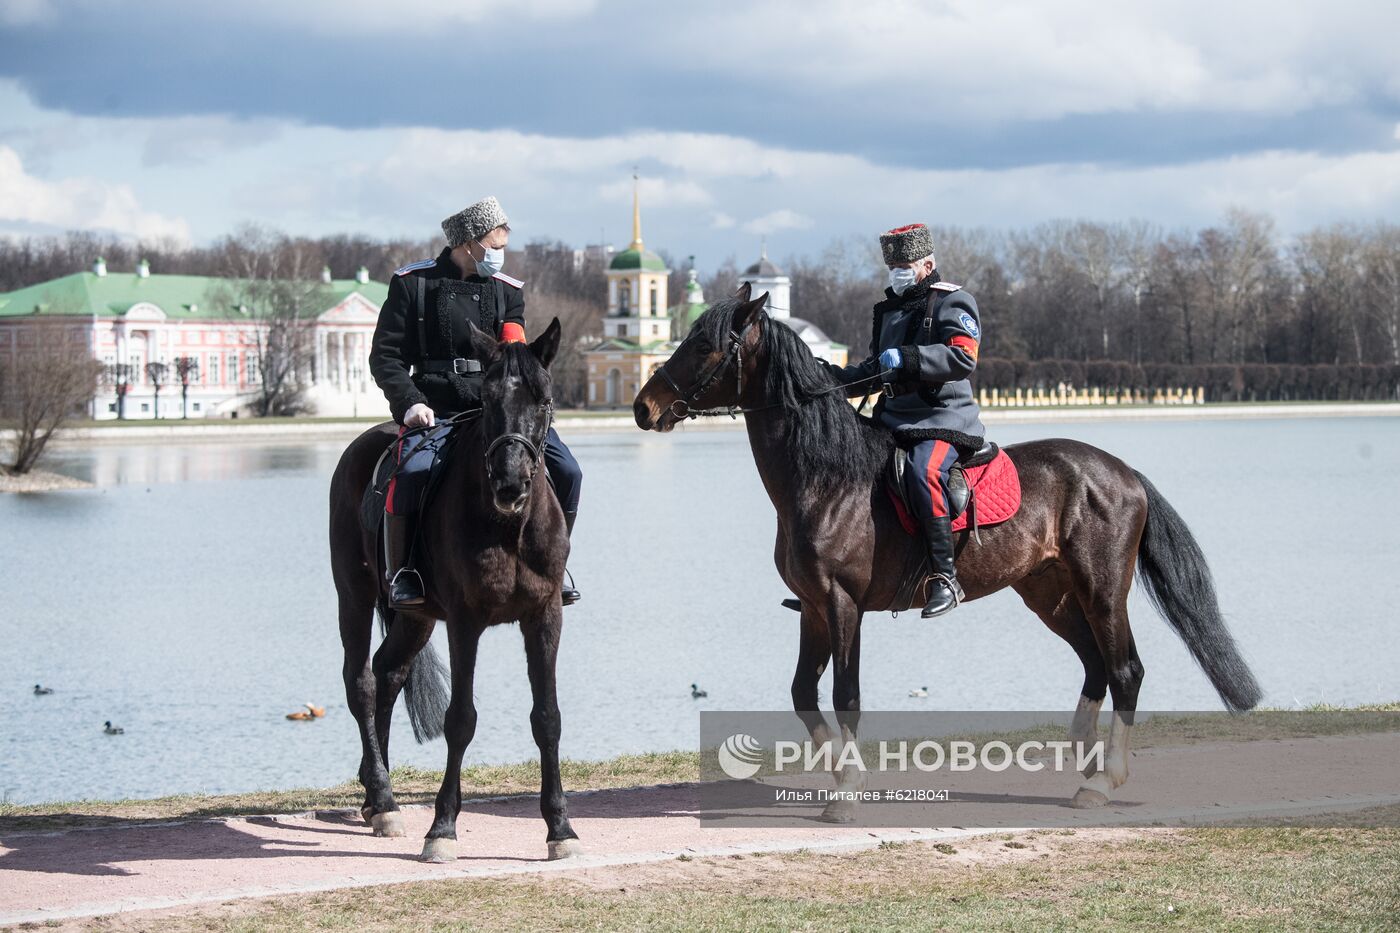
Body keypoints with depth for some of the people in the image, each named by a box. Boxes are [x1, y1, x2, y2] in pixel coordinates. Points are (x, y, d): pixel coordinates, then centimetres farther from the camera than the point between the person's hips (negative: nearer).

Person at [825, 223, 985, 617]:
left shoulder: (952, 303, -4)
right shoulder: (890, 309, 21)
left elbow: (963, 357, -20)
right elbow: (877, 367, 30)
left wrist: (907, 358, -28)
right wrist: (837, 378, 13)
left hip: (944, 421, -9)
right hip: (894, 420, 9)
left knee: (923, 473, -35)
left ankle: (946, 578, -34)